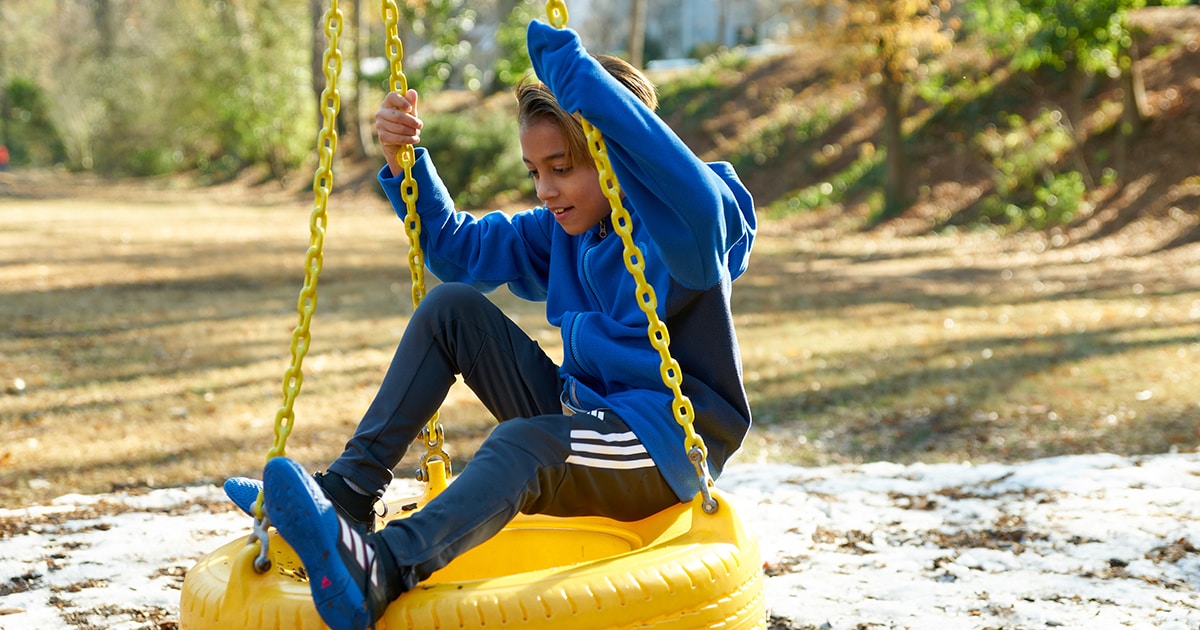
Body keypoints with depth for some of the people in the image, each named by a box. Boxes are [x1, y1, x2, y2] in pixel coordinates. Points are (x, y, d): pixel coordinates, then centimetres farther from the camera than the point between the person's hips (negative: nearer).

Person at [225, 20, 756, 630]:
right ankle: (349, 491, -7)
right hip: (583, 416, 8)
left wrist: (562, 56, -39)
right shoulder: (564, 228, 9)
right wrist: (405, 161, -1)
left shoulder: (685, 222, -14)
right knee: (452, 305, -1)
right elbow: (458, 248, 17)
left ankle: (377, 570, -63)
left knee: (522, 442, -38)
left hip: (668, 447, -8)